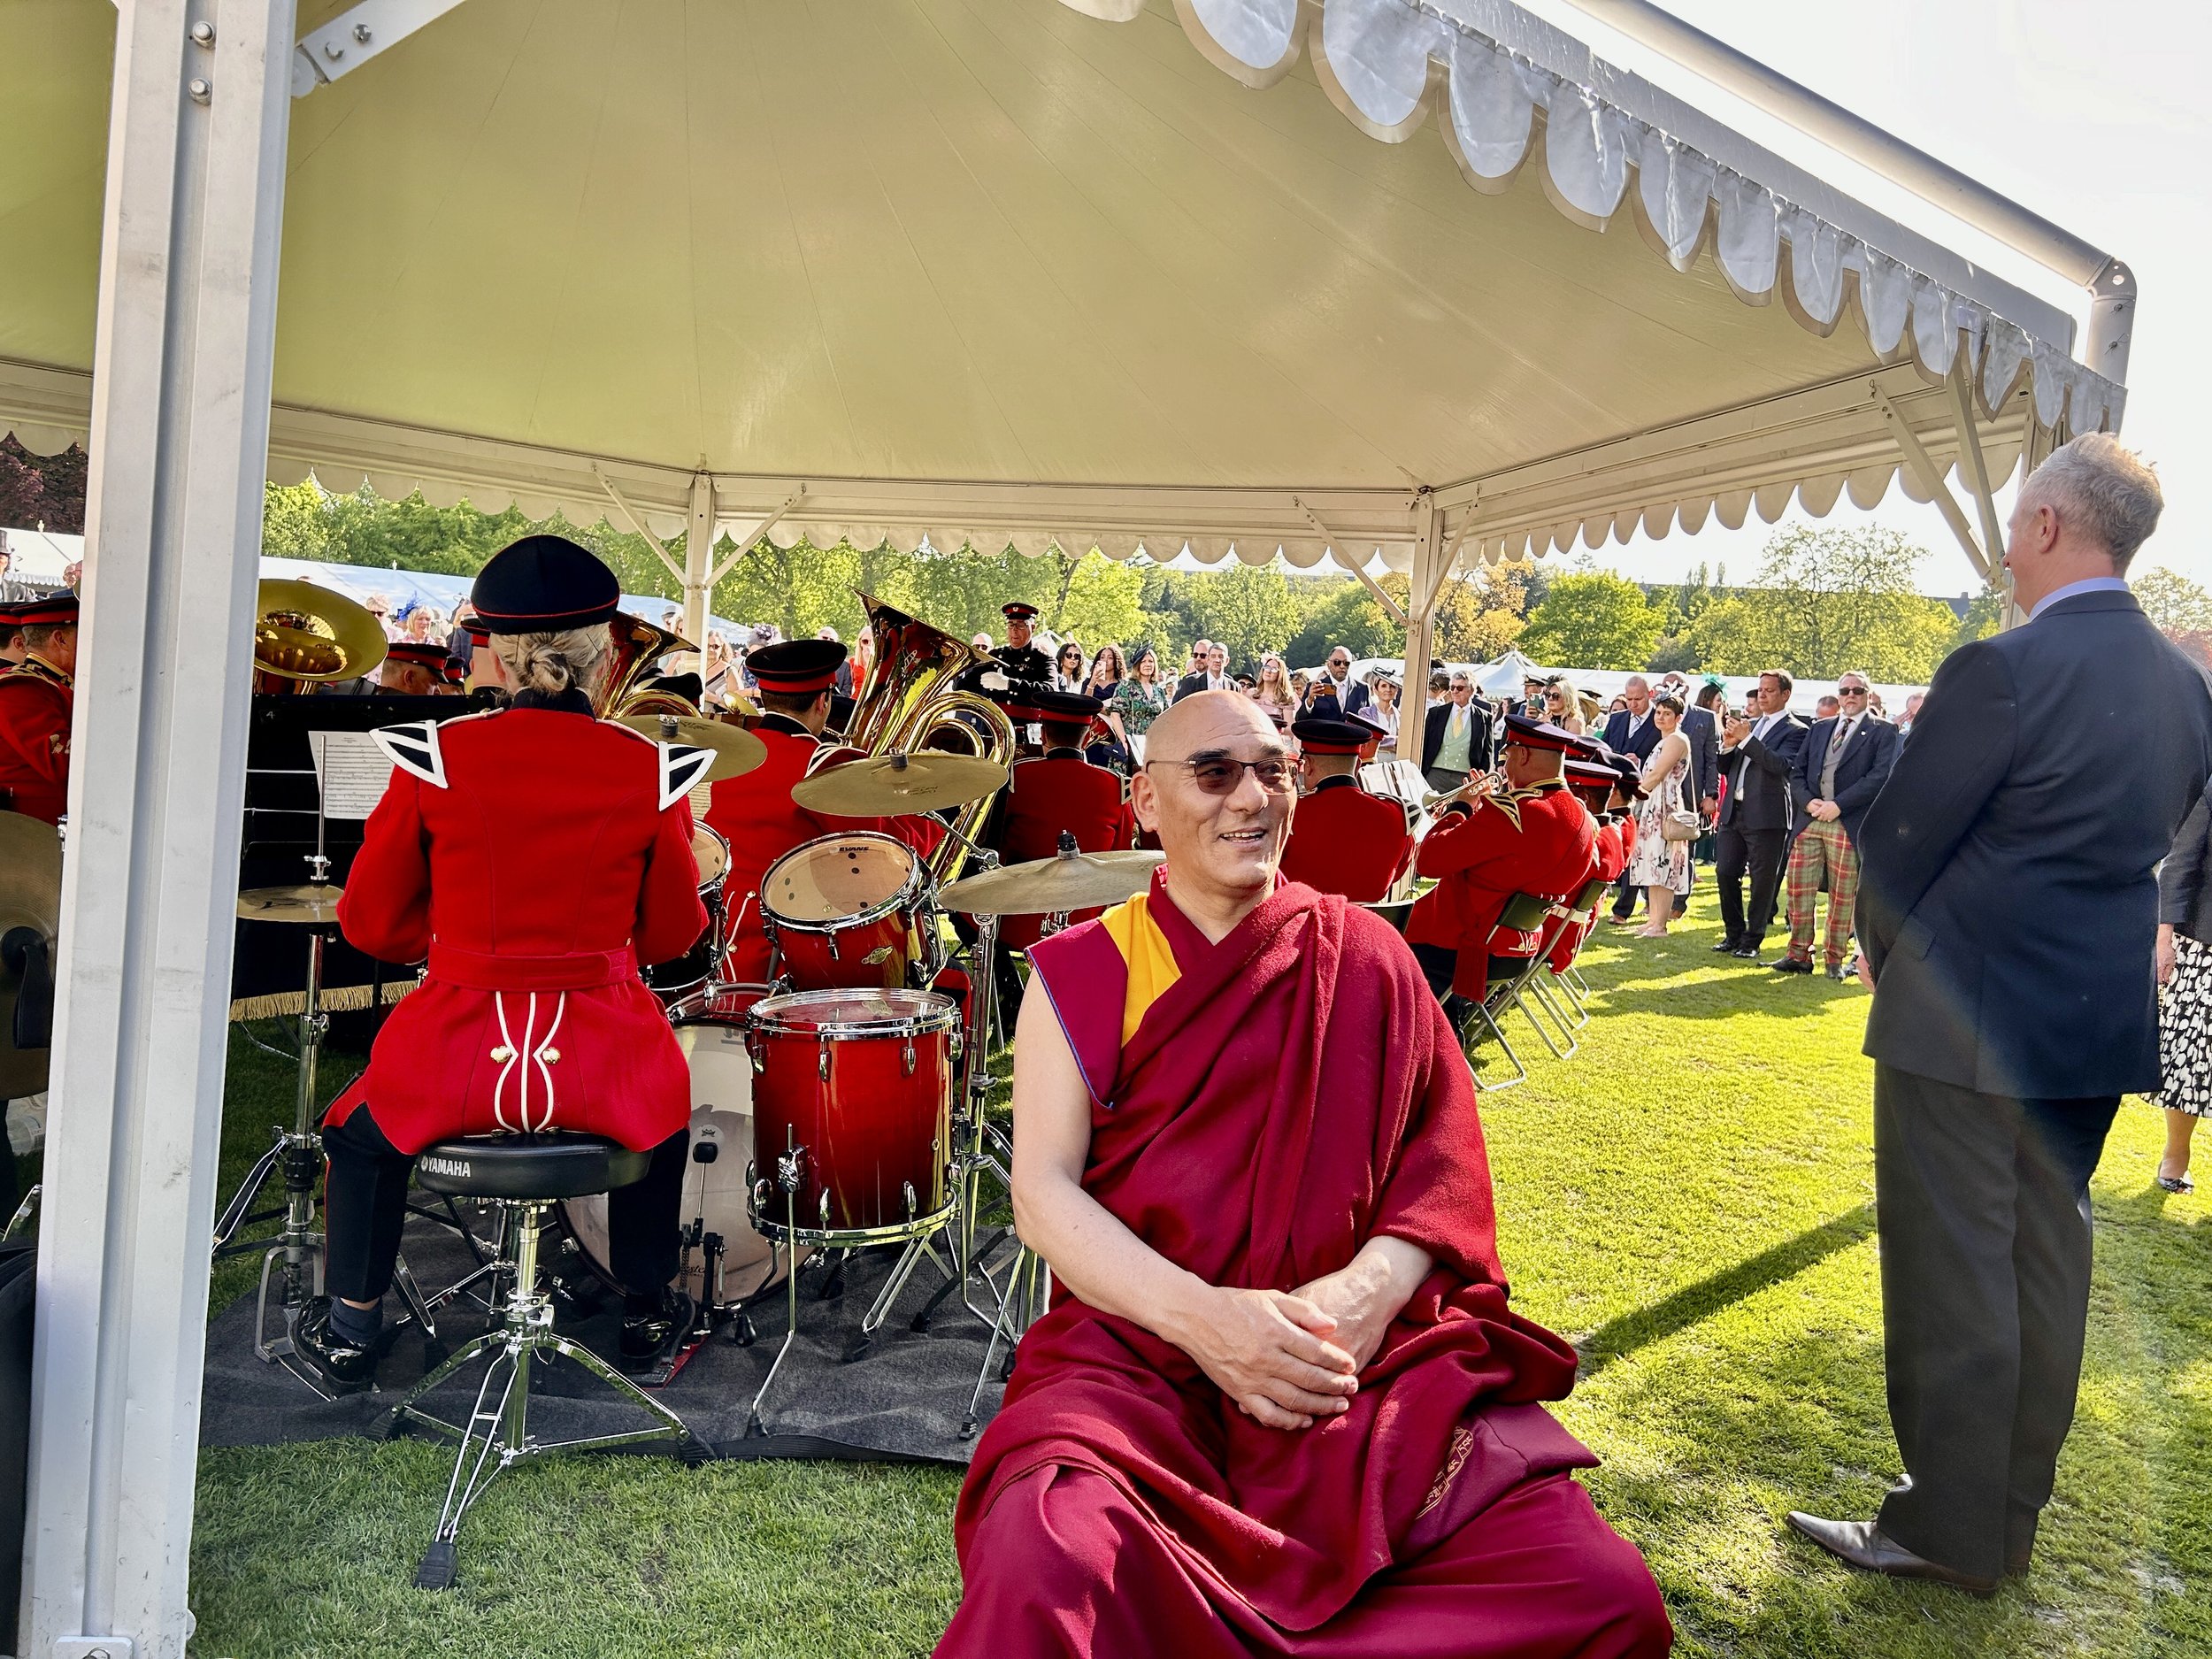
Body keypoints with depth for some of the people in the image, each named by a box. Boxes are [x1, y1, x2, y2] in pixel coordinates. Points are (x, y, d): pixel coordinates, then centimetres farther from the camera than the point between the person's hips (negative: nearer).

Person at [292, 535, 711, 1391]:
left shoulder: (433, 758, -8)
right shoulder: (650, 774, -7)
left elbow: (370, 923, 2)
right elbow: (671, 935, 4)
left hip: (458, 1057, 0)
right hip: (600, 1061, 1)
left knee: (364, 1132, 32)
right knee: (663, 1111, 35)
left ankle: (349, 1331, 40)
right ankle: (648, 1313, 42)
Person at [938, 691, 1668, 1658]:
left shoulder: (1360, 955, 11)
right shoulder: (1083, 973, 5)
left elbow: (1442, 1157, 7)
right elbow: (1042, 1190, -3)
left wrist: (1371, 1286, -13)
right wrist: (1196, 1313, -18)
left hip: (1370, 1355, 3)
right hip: (1137, 1349, -3)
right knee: (1044, 1576, -35)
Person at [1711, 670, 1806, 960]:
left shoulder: (1795, 730, -3)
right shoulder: (1749, 724, 16)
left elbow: (1784, 766, -21)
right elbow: (1726, 769, 18)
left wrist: (1747, 739, -21)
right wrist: (1728, 745, -3)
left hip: (1766, 816, -6)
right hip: (1734, 811, 6)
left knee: (1762, 880, 1)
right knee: (1726, 872, 7)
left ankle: (1752, 941, 9)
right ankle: (1733, 934, 20)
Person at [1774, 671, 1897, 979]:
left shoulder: (1882, 731, 3)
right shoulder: (1819, 730, 18)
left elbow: (1880, 777, -9)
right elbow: (1797, 772, 14)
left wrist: (1838, 805, -15)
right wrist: (1809, 802, -6)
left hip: (1849, 824, -4)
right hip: (1809, 820, 4)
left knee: (1843, 896, 2)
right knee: (1798, 889, 1)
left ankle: (1835, 958, 11)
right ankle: (1799, 954, 9)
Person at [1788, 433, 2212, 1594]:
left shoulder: (2002, 670, -18)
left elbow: (1897, 842, -13)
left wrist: (1884, 955, 4)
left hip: (1966, 1018, -8)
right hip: (2101, 1018, 8)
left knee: (1950, 1275, 2)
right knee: (2045, 1264, 16)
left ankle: (1948, 1531, 13)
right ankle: (2010, 1516, 29)